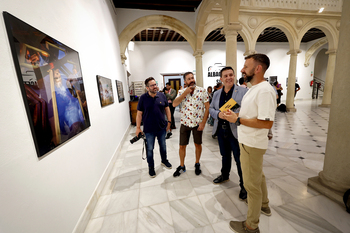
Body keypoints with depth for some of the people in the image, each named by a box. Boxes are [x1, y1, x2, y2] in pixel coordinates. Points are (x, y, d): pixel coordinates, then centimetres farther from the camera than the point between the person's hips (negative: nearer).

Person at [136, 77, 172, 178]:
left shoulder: (162, 96, -1)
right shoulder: (143, 98, -8)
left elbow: (167, 109, 6)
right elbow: (139, 113, -6)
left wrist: (169, 121, 2)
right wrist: (138, 127, -8)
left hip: (162, 127, 3)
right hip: (149, 129, -2)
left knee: (163, 146, 19)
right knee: (150, 149, 9)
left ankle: (164, 161, 44)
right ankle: (151, 167, 30)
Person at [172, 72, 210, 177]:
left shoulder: (202, 91, -4)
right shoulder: (181, 92, 2)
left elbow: (207, 107, -6)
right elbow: (174, 104, -13)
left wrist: (203, 122, -12)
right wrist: (185, 92, -19)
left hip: (198, 123, -1)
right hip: (185, 123, 2)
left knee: (198, 144, 13)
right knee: (182, 146, 9)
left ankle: (197, 164, 36)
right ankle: (182, 166, 29)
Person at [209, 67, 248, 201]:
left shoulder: (243, 91, -7)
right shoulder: (217, 93, 9)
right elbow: (211, 109, 9)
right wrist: (218, 114, -11)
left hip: (236, 131, -5)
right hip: (221, 130, 5)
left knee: (239, 159, 6)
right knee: (225, 155, 23)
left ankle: (244, 185, 28)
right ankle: (225, 175, 46)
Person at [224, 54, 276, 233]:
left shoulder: (265, 91, -22)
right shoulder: (253, 88, 10)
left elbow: (266, 123, -28)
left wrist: (237, 120, -23)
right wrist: (235, 115, 5)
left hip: (252, 145, -10)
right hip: (248, 142, 10)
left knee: (252, 184, 6)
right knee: (257, 176, 27)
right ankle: (263, 205, 51)